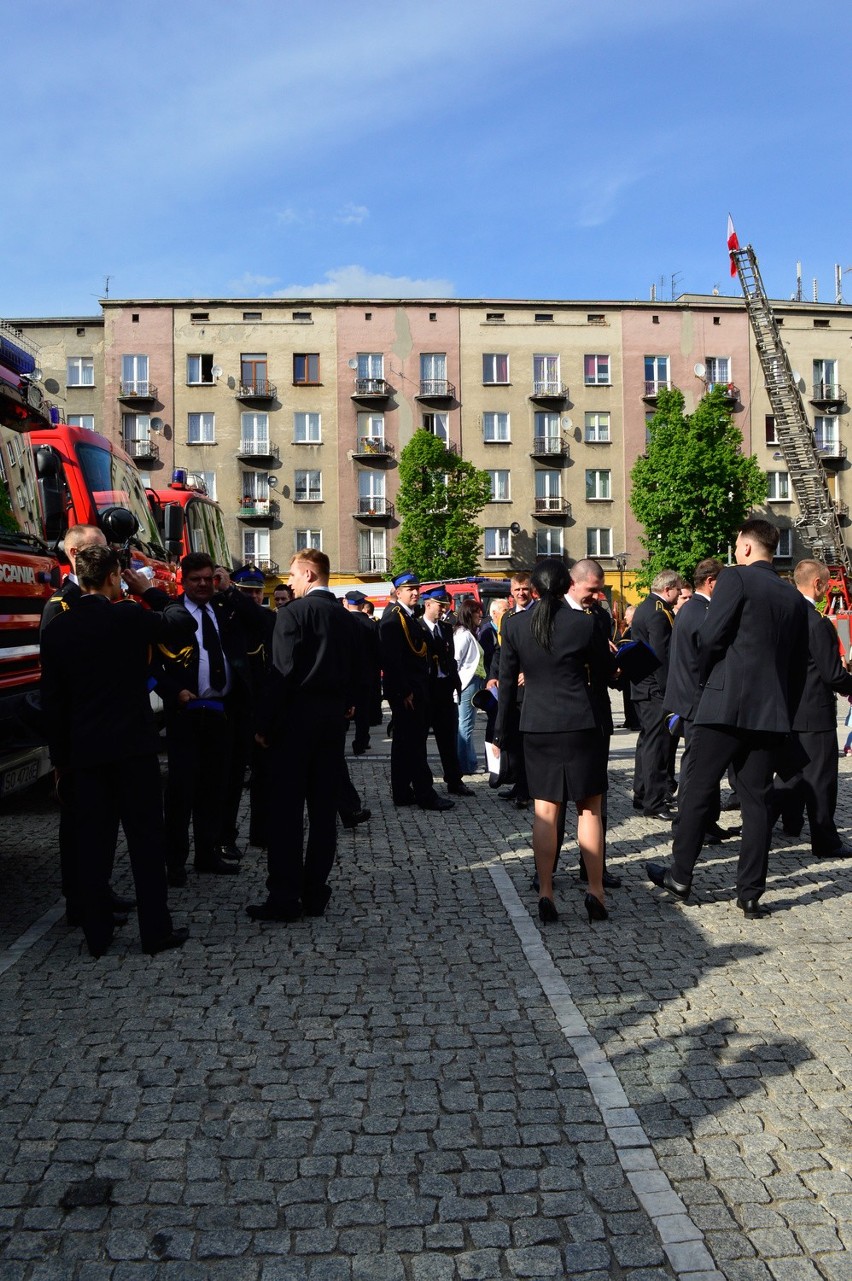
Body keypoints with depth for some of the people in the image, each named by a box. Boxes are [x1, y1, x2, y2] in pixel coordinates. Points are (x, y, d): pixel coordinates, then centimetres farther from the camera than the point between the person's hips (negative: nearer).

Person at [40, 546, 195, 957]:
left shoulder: (56, 629, 3)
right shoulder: (130, 616, -10)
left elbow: (52, 701, 7)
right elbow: (183, 627, 5)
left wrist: (60, 756, 15)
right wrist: (149, 592, 13)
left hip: (84, 750, 4)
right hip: (132, 745, -4)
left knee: (92, 843, 9)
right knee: (146, 837, 4)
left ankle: (97, 935, 17)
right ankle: (156, 931, 8)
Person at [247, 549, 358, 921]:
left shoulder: (293, 613, -10)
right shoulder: (346, 617, 10)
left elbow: (283, 673, -15)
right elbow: (354, 671, 11)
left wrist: (266, 725, -10)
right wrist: (345, 705, 17)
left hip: (297, 717, -6)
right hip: (334, 718, 6)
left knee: (287, 810, -1)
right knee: (324, 809, 9)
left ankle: (284, 898, 2)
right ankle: (315, 895, 15)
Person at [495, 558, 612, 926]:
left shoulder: (514, 624, -3)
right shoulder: (585, 623, -8)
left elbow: (507, 682, 2)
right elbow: (603, 674, 4)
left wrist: (501, 732, 10)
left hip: (537, 726, 2)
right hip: (581, 724, -1)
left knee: (545, 810, 8)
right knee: (589, 809, 9)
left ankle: (546, 893, 10)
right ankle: (595, 893, 10)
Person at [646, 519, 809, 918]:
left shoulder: (736, 578, -6)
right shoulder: (794, 598, 12)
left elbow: (710, 636, -13)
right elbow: (799, 664, 13)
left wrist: (705, 677, 5)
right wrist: (786, 713, 18)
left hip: (726, 704, -5)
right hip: (771, 712, 5)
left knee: (699, 791, 6)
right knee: (757, 800, 9)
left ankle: (680, 876, 16)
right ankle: (751, 894, 12)